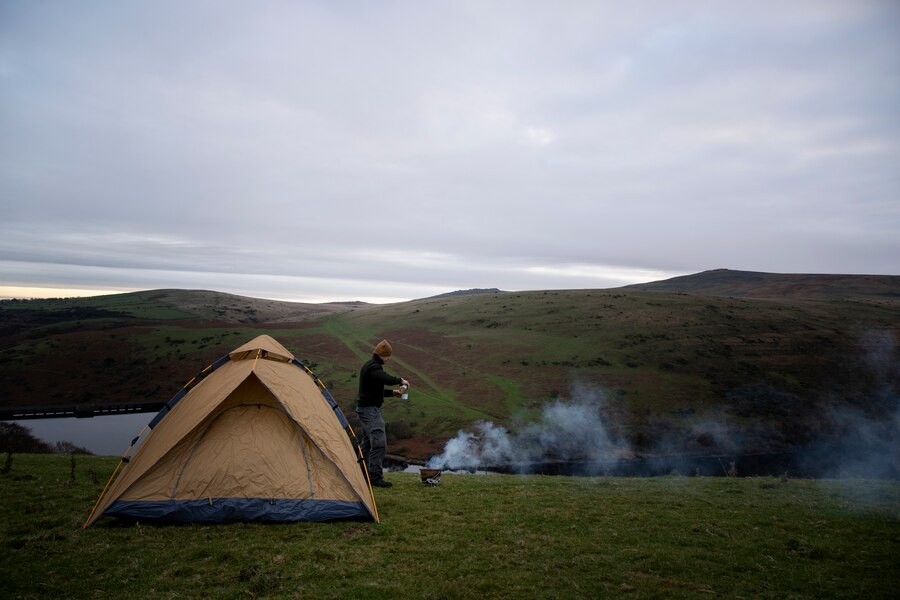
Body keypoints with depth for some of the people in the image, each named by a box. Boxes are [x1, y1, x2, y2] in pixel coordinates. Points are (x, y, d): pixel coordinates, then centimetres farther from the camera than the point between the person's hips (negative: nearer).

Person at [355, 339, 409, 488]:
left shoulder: (371, 366, 17)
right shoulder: (373, 367, -16)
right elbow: (387, 379, -35)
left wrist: (392, 392, 14)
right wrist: (400, 380, -17)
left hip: (367, 408, 11)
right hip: (370, 409, -11)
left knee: (367, 442, 15)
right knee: (379, 442, -13)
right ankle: (376, 477, -11)